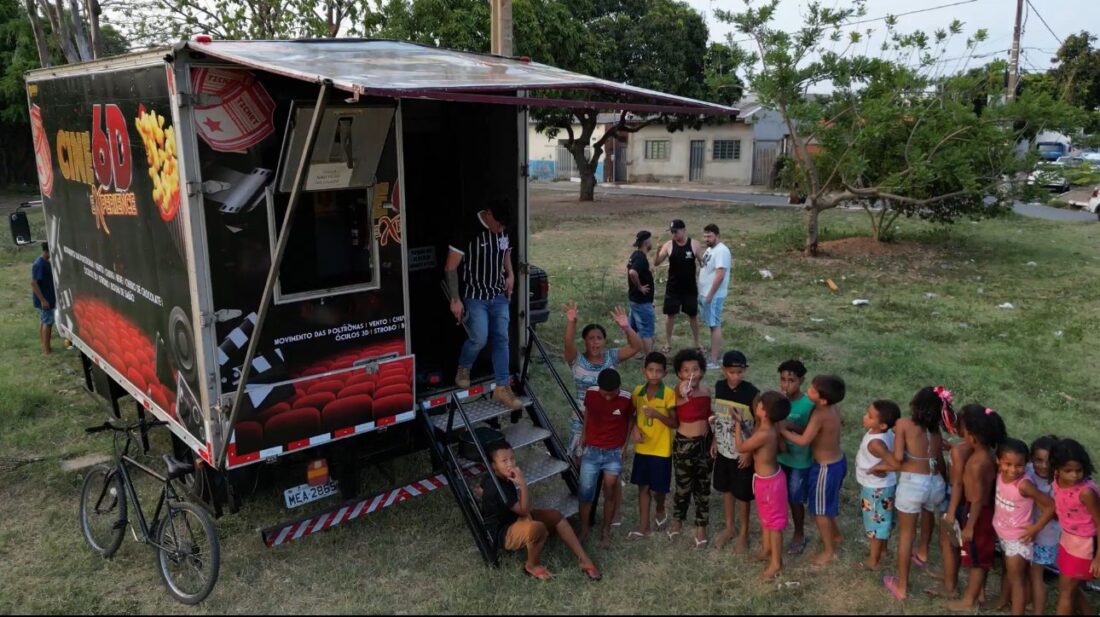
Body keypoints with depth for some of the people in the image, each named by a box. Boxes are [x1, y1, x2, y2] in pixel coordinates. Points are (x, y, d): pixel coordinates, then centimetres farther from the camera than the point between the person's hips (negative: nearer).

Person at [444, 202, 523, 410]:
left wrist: (510, 275, 5)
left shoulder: (504, 232, 1)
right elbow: (450, 268, -15)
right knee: (479, 339, -12)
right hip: (475, 297, -5)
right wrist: (455, 299, -16)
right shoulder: (469, 232, -18)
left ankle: (502, 388, 9)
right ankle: (463, 370, 20)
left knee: (501, 339, 2)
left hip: (499, 296, 6)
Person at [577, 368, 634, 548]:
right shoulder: (591, 394, -11)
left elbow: (630, 419, 5)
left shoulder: (627, 399, -15)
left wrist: (625, 445, 5)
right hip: (591, 451, 1)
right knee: (585, 491, 1)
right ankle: (584, 530, 17)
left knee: (610, 492, -2)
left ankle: (606, 530, 16)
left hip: (614, 453, -1)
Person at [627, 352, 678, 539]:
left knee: (657, 488, 4)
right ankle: (643, 526, 22)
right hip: (642, 448, 4)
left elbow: (675, 423, -13)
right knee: (643, 486, 11)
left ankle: (660, 510, 36)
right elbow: (631, 414, 11)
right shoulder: (638, 391, -2)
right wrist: (635, 429, -8)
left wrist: (657, 414, -28)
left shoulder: (669, 394, -14)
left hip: (661, 449, -4)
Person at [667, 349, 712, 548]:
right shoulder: (679, 391, -19)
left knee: (703, 486, 13)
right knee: (683, 485, 11)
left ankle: (701, 527, 28)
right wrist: (684, 393, -67)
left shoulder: (706, 389, -2)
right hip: (684, 443, -4)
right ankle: (677, 521, 34)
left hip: (705, 442, 4)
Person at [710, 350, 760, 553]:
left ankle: (743, 533, 28)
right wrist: (715, 440, 8)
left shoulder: (752, 393, -20)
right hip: (723, 449, 5)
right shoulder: (719, 387, -5)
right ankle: (729, 528, 37)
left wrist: (750, 452, -14)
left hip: (742, 452, -5)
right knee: (726, 489, 19)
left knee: (742, 494, 9)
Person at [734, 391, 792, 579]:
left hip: (769, 481, -9)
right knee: (766, 518, 24)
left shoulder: (764, 434, -32)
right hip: (766, 478, 9)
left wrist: (737, 424, -12)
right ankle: (766, 550, 41)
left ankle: (776, 562, 17)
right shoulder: (768, 428, -5)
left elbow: (741, 448, -21)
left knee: (774, 521, 5)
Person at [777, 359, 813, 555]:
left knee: (795, 501, 10)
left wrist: (791, 426, -29)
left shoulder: (809, 404, -17)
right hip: (778, 457, 4)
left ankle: (799, 535, 32)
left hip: (799, 461, -4)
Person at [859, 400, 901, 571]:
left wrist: (877, 468, -25)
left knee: (876, 523, 9)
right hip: (882, 486, 8)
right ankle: (882, 549, 46)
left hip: (876, 489, -8)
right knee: (883, 520, 26)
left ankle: (873, 561, 26)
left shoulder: (875, 443, -34)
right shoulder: (886, 432, -10)